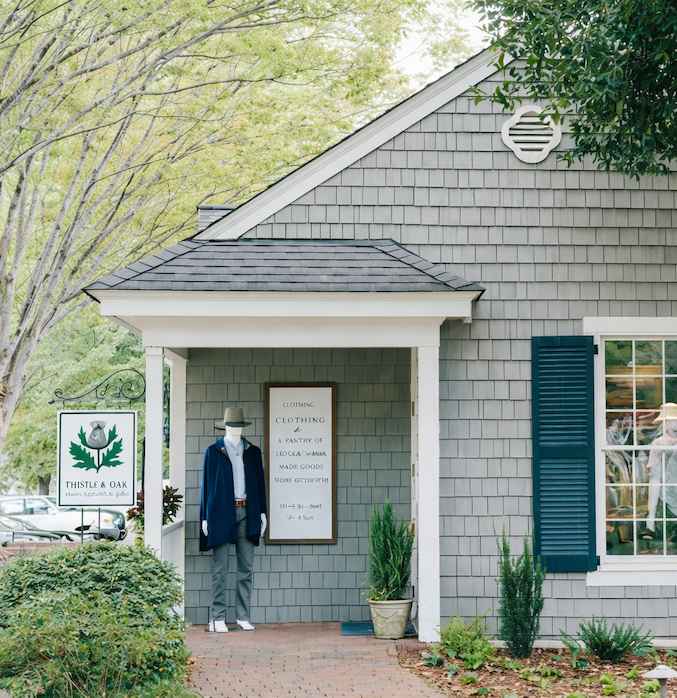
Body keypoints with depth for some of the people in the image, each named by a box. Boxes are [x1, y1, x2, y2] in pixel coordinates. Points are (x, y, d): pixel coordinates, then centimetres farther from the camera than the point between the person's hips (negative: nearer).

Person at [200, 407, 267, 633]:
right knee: (220, 569, -3)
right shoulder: (213, 452, 5)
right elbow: (206, 484, 3)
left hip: (247, 513, 3)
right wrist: (205, 517, -2)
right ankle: (218, 618, -2)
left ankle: (243, 617, 9)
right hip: (222, 513, -3)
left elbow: (259, 483, 14)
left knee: (246, 567, 3)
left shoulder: (253, 451, 13)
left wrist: (262, 512, 6)